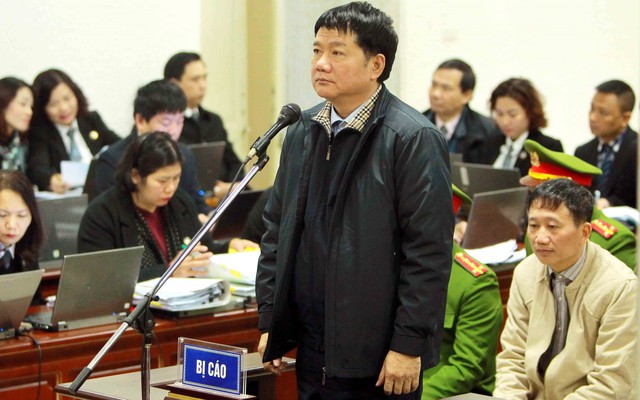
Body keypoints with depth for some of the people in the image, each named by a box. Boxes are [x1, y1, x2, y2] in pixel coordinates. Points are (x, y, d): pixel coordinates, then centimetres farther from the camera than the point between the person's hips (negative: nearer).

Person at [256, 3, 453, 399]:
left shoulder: (414, 139, -11)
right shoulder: (302, 132, 11)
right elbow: (277, 229, 16)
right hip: (312, 349, 6)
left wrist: (408, 344, -16)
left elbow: (429, 254, -14)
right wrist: (270, 321, 12)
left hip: (376, 354, -6)